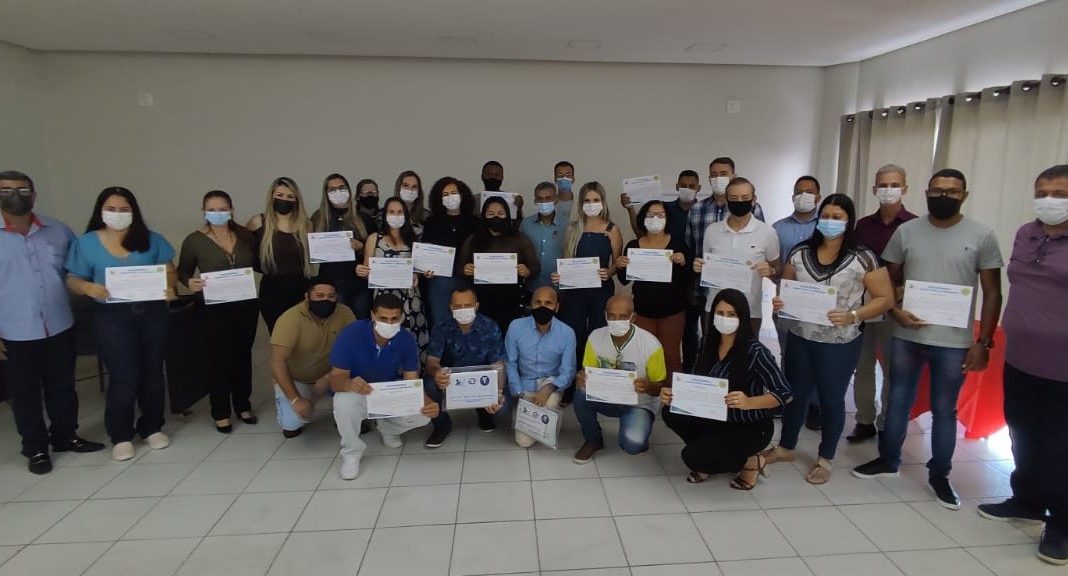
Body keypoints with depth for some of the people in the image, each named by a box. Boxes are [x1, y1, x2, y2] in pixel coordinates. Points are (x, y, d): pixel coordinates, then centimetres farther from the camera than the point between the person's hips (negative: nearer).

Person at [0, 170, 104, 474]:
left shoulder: (59, 230, 3)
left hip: (60, 327, 3)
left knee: (63, 386, 15)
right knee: (25, 393, 10)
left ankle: (65, 436, 32)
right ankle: (35, 448, 25)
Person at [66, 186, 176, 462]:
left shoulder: (151, 240, 4)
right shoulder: (86, 243, 0)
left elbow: (169, 271, 6)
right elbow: (73, 280, 1)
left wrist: (169, 287, -15)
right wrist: (89, 288, -20)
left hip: (152, 314, 2)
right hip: (112, 318, -2)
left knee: (152, 373, 10)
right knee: (124, 378, -3)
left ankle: (152, 428, 26)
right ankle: (121, 436, 15)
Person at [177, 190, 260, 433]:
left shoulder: (245, 235, 3)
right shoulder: (194, 240, -4)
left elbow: (258, 264, 13)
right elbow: (183, 271, 3)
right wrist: (190, 283, -17)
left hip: (246, 305, 3)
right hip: (213, 308, -3)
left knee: (243, 355, 12)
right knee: (219, 358, 0)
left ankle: (243, 405, 27)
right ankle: (221, 413, 14)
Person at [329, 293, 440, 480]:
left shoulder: (407, 339, -18)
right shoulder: (351, 334, -26)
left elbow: (412, 382, -18)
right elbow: (336, 379, -25)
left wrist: (427, 402, -40)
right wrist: (349, 384, -51)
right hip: (357, 392, -2)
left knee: (422, 415, -22)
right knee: (344, 402, -37)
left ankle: (387, 428, 14)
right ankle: (351, 452, -7)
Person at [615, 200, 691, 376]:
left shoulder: (677, 243, -5)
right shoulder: (633, 245, 0)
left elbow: (690, 279, -4)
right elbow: (624, 281, 5)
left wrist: (683, 263, -22)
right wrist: (620, 266, -14)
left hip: (672, 310, -2)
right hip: (643, 311, 2)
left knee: (671, 355, 4)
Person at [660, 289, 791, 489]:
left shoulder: (755, 351, -23)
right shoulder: (707, 343, -6)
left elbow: (784, 394, -23)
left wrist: (748, 403, -41)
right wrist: (672, 395, -21)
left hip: (751, 427, -6)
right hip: (719, 418, 6)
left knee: (692, 457, -20)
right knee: (670, 412, -16)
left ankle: (750, 461, 5)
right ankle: (709, 454, 6)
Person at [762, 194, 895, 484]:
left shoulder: (862, 258, -10)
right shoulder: (800, 253, 0)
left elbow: (885, 299, -8)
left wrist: (852, 316, -22)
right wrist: (778, 301, -12)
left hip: (840, 344, -3)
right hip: (799, 339, 3)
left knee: (831, 399, 12)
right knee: (795, 394, 16)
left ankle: (825, 459, 30)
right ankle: (785, 447, 36)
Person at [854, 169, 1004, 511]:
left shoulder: (982, 237, -3)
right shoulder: (906, 231, 2)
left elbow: (992, 293, -1)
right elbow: (889, 280, 8)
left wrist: (984, 342, -6)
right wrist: (896, 311, -11)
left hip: (954, 342, -2)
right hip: (906, 336, 2)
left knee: (944, 411, 11)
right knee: (898, 402, 14)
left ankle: (939, 475, 27)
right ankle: (888, 461, 31)